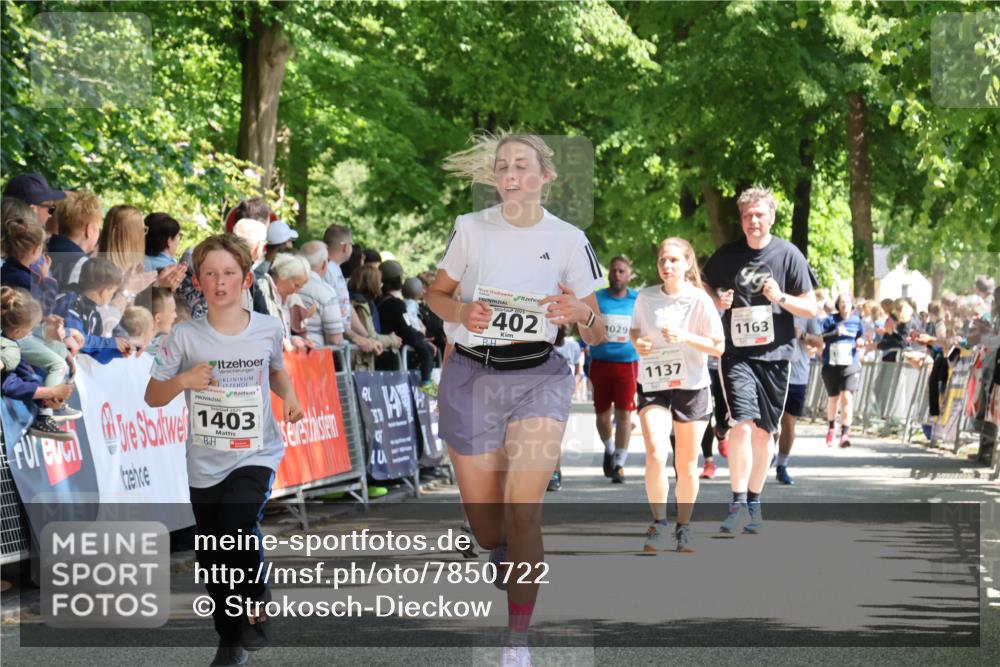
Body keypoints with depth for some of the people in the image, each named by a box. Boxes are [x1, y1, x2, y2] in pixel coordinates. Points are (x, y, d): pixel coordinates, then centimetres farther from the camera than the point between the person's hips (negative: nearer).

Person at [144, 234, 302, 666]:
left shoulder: (267, 329, -4)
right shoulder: (185, 338, -8)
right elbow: (152, 396, -1)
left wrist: (289, 399, -1)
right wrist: (183, 380, -19)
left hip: (256, 455, -2)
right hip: (205, 464, 2)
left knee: (235, 527, -28)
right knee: (212, 561, 11)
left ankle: (256, 603, -1)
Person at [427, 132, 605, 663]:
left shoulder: (568, 240, -2)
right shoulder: (470, 227, 0)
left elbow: (596, 335, 2)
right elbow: (436, 293, 11)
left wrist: (581, 314, -21)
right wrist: (461, 312, -11)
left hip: (537, 378, -2)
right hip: (471, 377, 2)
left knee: (522, 513, -16)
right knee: (485, 527, 6)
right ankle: (511, 565, 43)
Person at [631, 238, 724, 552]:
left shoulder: (700, 300, -7)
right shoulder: (645, 297, 0)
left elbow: (718, 348, -6)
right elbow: (634, 329, 17)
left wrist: (686, 337, -21)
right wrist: (637, 343, -5)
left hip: (692, 386, -1)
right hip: (653, 386, 1)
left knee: (686, 465, 6)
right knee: (655, 455, -19)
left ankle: (683, 527, 25)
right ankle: (658, 523, -3)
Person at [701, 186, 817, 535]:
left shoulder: (788, 255, -1)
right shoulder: (727, 255, 3)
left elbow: (811, 308, 1)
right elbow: (705, 289, 20)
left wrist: (781, 298, -17)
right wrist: (718, 300, -3)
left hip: (774, 354, 1)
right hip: (736, 353, 0)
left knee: (763, 431, 8)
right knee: (741, 425, -16)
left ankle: (754, 502, 21)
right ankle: (737, 504, -13)